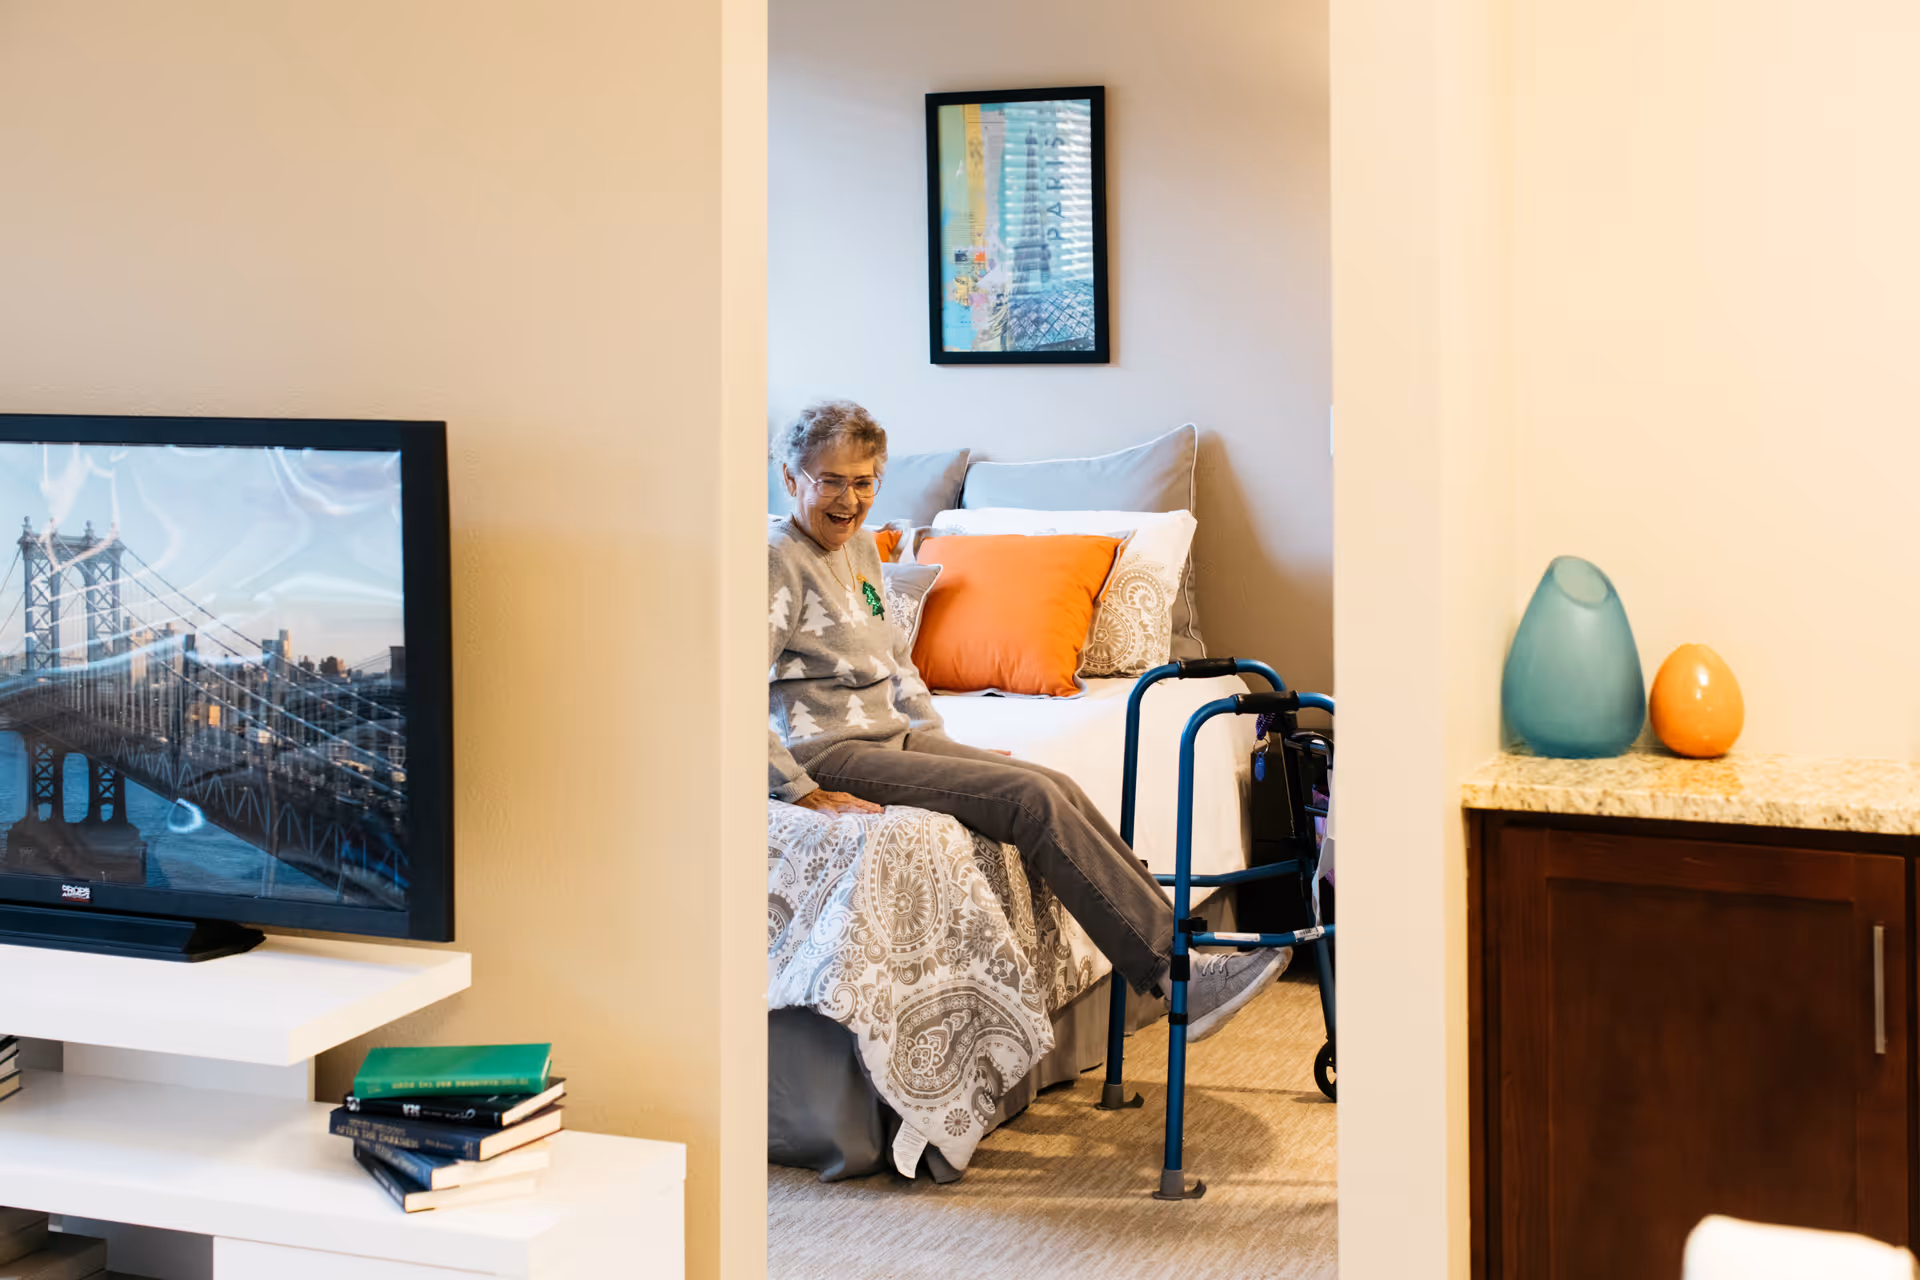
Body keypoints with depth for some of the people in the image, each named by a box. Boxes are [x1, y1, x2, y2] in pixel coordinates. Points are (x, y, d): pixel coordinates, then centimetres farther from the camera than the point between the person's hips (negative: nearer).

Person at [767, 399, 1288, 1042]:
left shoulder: (860, 547, 14)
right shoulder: (779, 560, -13)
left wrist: (941, 741, 17)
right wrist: (799, 792, -22)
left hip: (895, 736, 9)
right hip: (832, 755, -9)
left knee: (1059, 789, -9)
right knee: (1034, 800, -20)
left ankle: (1174, 943, -11)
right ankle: (1173, 972, -20)